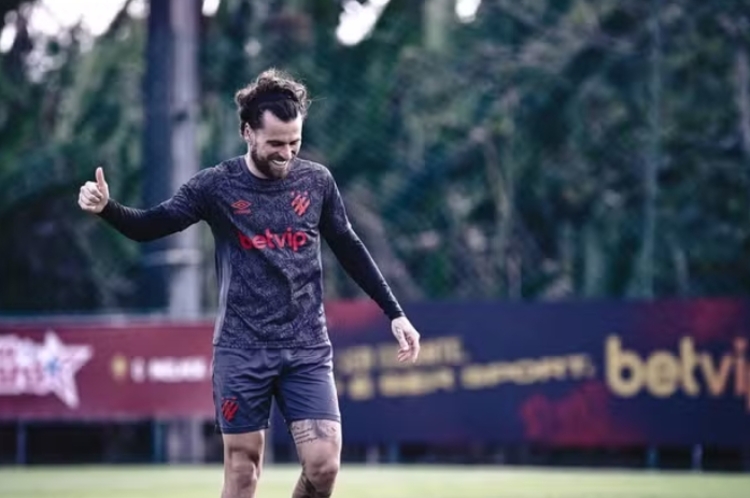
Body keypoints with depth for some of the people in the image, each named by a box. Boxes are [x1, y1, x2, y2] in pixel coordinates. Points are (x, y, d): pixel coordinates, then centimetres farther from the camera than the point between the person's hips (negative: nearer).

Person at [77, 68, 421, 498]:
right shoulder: (217, 186, -4)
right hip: (242, 350, -1)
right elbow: (148, 227, -3)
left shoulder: (317, 181, 2)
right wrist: (106, 207, -23)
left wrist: (394, 313, 13)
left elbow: (350, 250, 13)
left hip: (308, 349, 2)